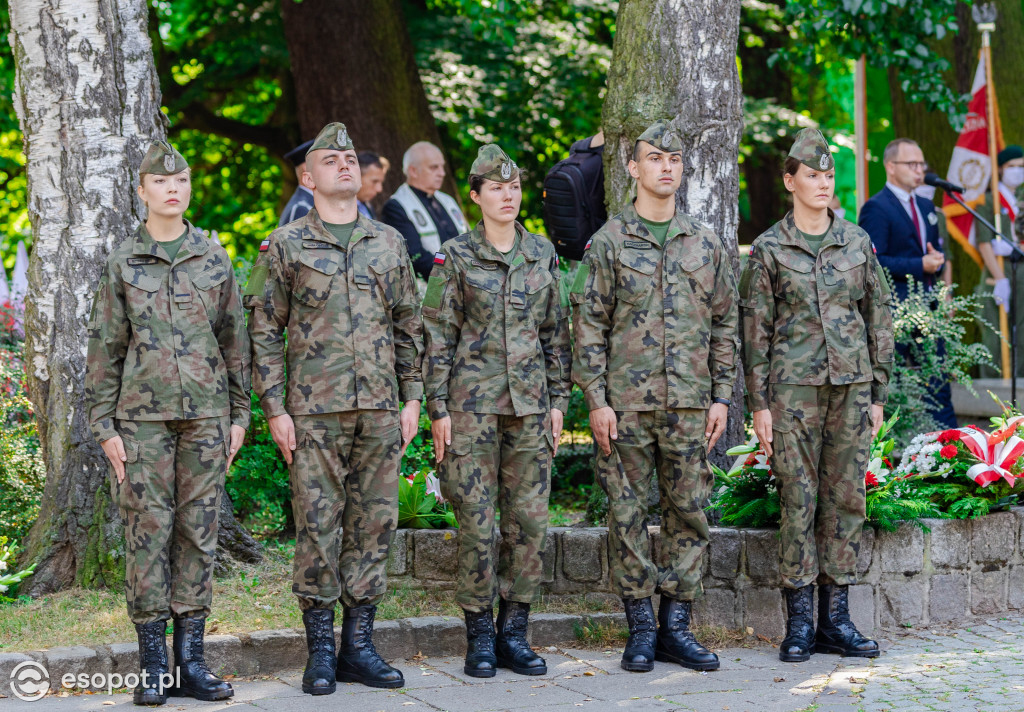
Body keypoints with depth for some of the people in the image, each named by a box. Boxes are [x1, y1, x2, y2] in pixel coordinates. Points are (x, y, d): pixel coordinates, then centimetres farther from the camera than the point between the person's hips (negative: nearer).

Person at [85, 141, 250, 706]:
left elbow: (235, 340, 11)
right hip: (143, 417, -2)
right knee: (148, 531, -2)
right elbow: (104, 348, 3)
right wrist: (104, 426, -2)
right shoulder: (123, 263, 3)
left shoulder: (214, 259, 8)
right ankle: (153, 665, 6)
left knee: (198, 532, 3)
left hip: (206, 416, 2)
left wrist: (239, 414, 7)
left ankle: (191, 661, 10)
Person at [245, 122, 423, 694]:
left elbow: (409, 325, 15)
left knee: (374, 524, 5)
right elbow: (264, 330, 0)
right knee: (318, 527, -2)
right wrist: (274, 408, -6)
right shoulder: (286, 246, 1)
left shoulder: (390, 243, 12)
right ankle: (321, 649, 7)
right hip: (314, 411, -3)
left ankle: (359, 645, 13)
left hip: (381, 410, 3)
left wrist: (412, 397, 8)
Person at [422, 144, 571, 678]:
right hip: (473, 404, -3)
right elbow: (437, 336, -2)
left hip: (529, 405, 3)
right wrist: (438, 407, -7)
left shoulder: (542, 253, 9)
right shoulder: (455, 257, -1)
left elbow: (555, 332, 14)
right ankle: (479, 636, 9)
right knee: (477, 521, -2)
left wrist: (558, 400, 9)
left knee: (529, 519, 3)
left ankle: (514, 634, 13)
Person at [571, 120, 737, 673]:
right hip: (625, 404, -3)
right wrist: (596, 400, -8)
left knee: (689, 513, 5)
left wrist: (721, 396, 6)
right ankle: (640, 628, 11)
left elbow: (725, 326, 13)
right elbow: (588, 325, -2)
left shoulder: (706, 245, 10)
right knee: (628, 514, 1)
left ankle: (676, 626, 14)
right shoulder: (609, 242, 1)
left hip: (690, 406, 3)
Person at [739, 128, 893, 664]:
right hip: (794, 388, -3)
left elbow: (879, 318, 12)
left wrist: (877, 393, 8)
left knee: (846, 499, 4)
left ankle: (835, 619, 12)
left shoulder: (857, 242, 9)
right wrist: (758, 404, -5)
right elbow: (755, 329, 0)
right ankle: (798, 623, 4)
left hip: (852, 386, 3)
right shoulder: (769, 249, 1)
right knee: (798, 501, -2)